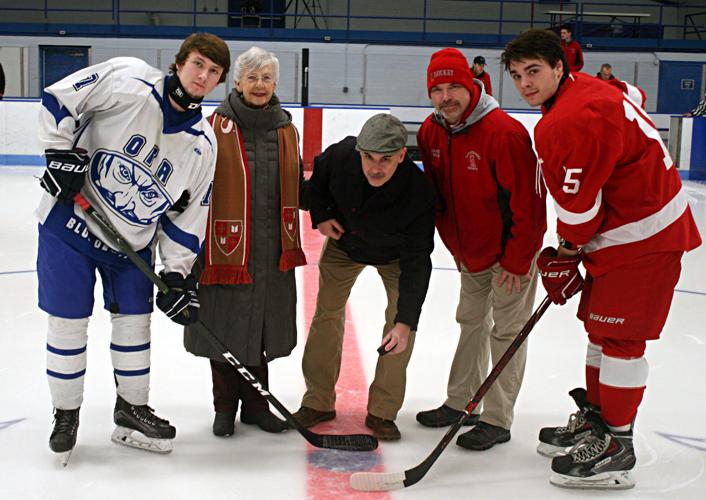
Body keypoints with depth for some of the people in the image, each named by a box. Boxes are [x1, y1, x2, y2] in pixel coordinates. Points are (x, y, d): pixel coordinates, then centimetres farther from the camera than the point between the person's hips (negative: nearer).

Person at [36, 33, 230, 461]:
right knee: (68, 323, 2)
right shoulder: (128, 81, -18)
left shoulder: (203, 145, -5)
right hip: (71, 220, -4)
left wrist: (178, 274, -5)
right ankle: (66, 414, 21)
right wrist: (63, 153, -19)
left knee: (135, 321, 10)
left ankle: (132, 410, 29)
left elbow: (188, 214, -1)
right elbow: (59, 98, -12)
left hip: (133, 241, 4)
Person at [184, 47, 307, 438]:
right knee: (224, 327, 6)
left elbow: (295, 186, 20)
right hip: (224, 246, -4)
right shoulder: (217, 126, -6)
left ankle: (255, 404, 27)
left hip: (271, 248, 4)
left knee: (261, 324, 12)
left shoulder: (286, 129, 9)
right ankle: (225, 406, 23)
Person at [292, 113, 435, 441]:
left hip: (394, 253, -2)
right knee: (328, 313, 4)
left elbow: (416, 262, -38)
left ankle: (382, 411, 2)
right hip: (343, 241, 3)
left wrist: (406, 321, -44)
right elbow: (318, 175, -4)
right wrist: (320, 215, -11)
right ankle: (319, 401, 18)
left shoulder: (418, 192, -40)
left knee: (400, 320, -12)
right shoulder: (341, 155, -32)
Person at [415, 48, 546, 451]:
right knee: (472, 321, 17)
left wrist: (516, 262, -20)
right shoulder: (430, 132, -4)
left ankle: (497, 420, 7)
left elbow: (524, 201, -24)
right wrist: (456, 245, 9)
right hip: (469, 250, 7)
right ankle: (461, 402, 29)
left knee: (506, 331, -1)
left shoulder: (504, 132, -27)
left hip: (511, 249, -7)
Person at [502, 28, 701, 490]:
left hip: (643, 236, -11)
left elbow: (579, 205, -22)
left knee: (619, 335, -5)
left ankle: (616, 449, 5)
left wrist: (566, 254, -3)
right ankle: (595, 420, 30)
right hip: (624, 225, 11)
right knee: (600, 326, 16)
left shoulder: (572, 120, -25)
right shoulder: (586, 90, 9)